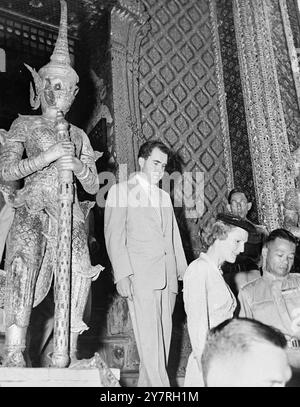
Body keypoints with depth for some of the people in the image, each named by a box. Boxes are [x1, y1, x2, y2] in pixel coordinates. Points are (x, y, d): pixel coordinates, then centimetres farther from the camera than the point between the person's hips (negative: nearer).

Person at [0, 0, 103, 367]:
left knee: (79, 272, -14)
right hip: (32, 210, -3)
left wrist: (76, 165, -5)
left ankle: (68, 352, -7)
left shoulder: (78, 135, 21)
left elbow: (94, 186, 15)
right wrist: (47, 157, -11)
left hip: (68, 213, 3)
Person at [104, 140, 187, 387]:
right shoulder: (121, 191, 5)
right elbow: (114, 235, -4)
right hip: (140, 276, -6)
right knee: (149, 338, -10)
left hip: (168, 278, 6)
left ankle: (146, 384, 15)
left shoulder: (165, 197, 23)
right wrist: (122, 274, -13)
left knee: (163, 336, 5)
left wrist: (184, 271, 12)